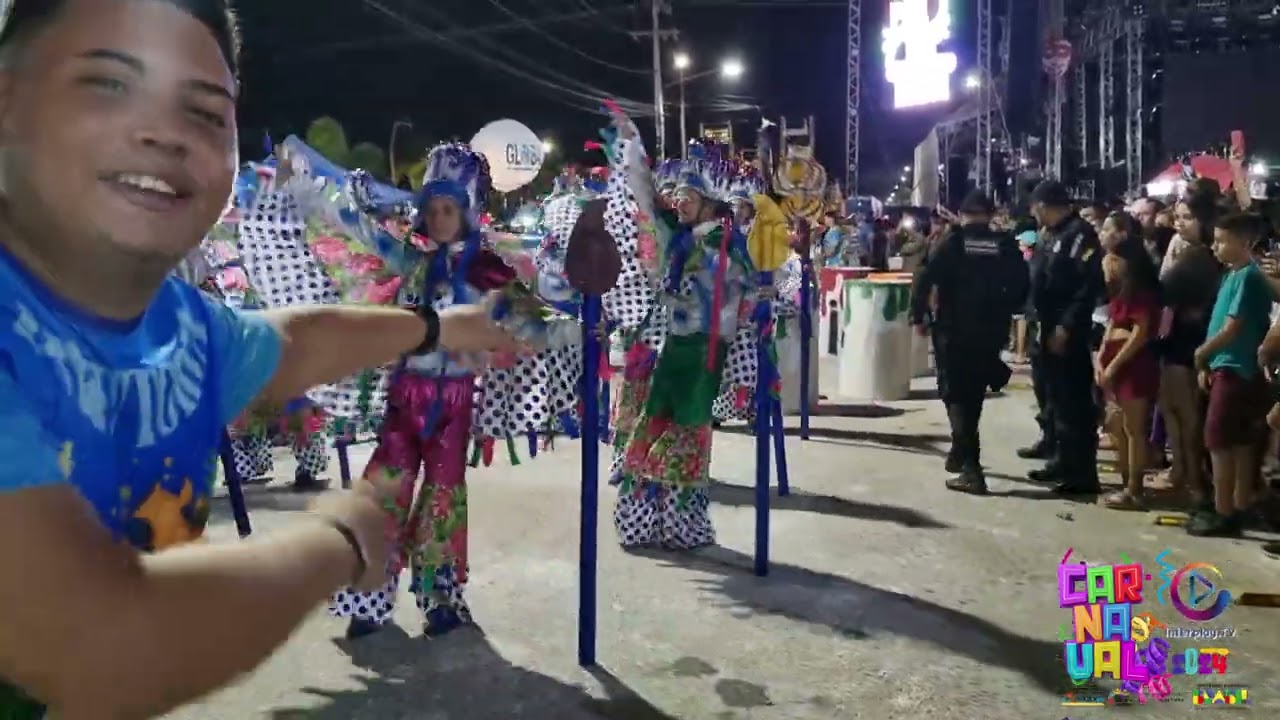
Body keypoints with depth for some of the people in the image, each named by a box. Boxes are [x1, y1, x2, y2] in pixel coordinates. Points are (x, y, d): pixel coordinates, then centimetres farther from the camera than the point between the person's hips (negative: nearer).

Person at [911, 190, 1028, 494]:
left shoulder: (954, 242, -4)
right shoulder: (1005, 245, 2)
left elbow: (925, 279, -12)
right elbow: (1021, 286, 1)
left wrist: (918, 316, -2)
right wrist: (1003, 312, 14)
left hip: (953, 329, -3)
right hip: (990, 331, 3)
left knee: (954, 394, 3)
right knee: (973, 393, 20)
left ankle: (970, 465, -10)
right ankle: (961, 453, 33)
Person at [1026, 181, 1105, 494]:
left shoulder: (1080, 233, -13)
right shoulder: (1053, 235, 14)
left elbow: (1090, 285, -20)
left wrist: (1066, 326, -21)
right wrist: (1046, 325, 10)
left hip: (1069, 332, -9)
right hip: (1052, 329, 9)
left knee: (1076, 401, -4)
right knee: (1059, 397, 16)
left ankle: (1084, 474, 2)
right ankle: (1065, 461, 27)